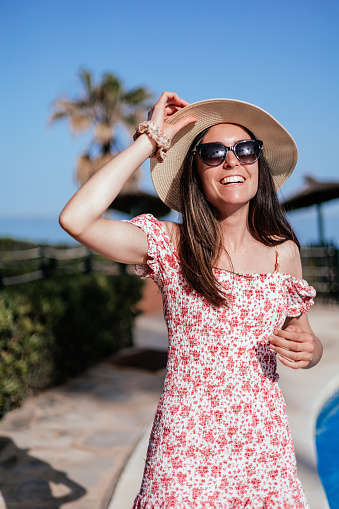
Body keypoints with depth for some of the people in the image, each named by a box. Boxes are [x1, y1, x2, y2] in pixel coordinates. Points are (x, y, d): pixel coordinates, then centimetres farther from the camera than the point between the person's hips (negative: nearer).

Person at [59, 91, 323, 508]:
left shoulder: (283, 251, 2)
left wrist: (308, 351, -11)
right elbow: (75, 219, -21)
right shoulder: (170, 245, -6)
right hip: (187, 449, -2)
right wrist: (150, 140, -14)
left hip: (264, 447, 3)